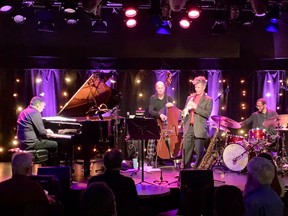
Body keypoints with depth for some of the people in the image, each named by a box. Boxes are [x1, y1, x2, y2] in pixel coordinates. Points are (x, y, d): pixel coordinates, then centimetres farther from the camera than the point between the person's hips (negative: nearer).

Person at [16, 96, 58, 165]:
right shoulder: (35, 113, -13)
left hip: (23, 143, 10)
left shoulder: (23, 112, 16)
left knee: (50, 143, 25)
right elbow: (41, 131, -16)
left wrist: (45, 131, 20)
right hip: (31, 143, -10)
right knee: (55, 145, 0)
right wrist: (46, 132, 6)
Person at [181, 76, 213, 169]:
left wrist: (195, 107, -16)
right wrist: (185, 112, -5)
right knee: (186, 151, 4)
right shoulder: (190, 97, 17)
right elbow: (184, 111, 19)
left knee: (199, 153, -3)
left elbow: (207, 114, -9)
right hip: (188, 128, 4)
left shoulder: (208, 100, 3)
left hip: (199, 129, -4)